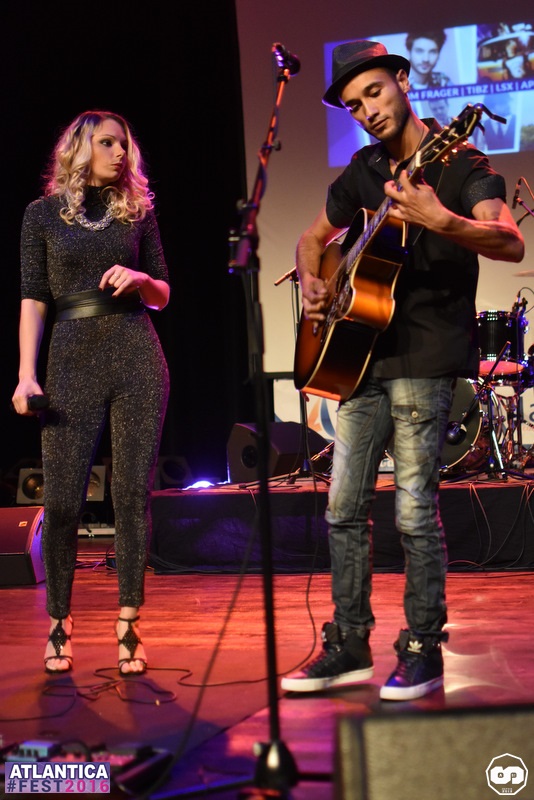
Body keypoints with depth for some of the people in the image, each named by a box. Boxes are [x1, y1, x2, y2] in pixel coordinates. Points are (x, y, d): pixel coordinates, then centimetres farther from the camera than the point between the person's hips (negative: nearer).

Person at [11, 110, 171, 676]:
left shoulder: (137, 210, 12)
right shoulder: (43, 213, 9)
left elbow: (162, 296, 15)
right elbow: (34, 300, 4)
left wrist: (140, 279, -7)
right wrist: (26, 374, -5)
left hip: (137, 358, 1)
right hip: (72, 360, -1)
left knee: (133, 491, -2)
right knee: (62, 498, -4)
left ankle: (128, 623, 5)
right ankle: (59, 621, 11)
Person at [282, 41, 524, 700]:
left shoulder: (459, 163, -6)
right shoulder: (362, 173, 14)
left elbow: (511, 243, -21)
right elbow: (313, 239, 28)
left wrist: (440, 221, -38)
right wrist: (313, 290, 7)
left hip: (424, 355, -7)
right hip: (362, 354, 7)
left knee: (414, 510, -6)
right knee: (344, 509, 8)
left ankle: (423, 652, 7)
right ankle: (349, 646, 18)